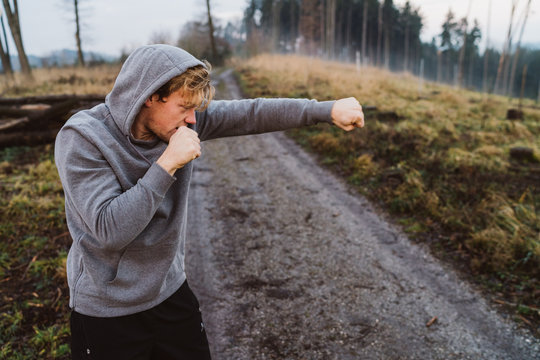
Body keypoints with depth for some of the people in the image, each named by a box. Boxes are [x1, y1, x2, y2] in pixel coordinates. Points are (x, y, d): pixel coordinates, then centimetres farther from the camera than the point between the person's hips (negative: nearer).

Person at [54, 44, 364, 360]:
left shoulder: (180, 119, -9)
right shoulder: (82, 139, -22)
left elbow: (252, 114, -8)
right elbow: (109, 231, -28)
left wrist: (329, 110, -11)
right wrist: (167, 164, -32)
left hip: (171, 291, 5)